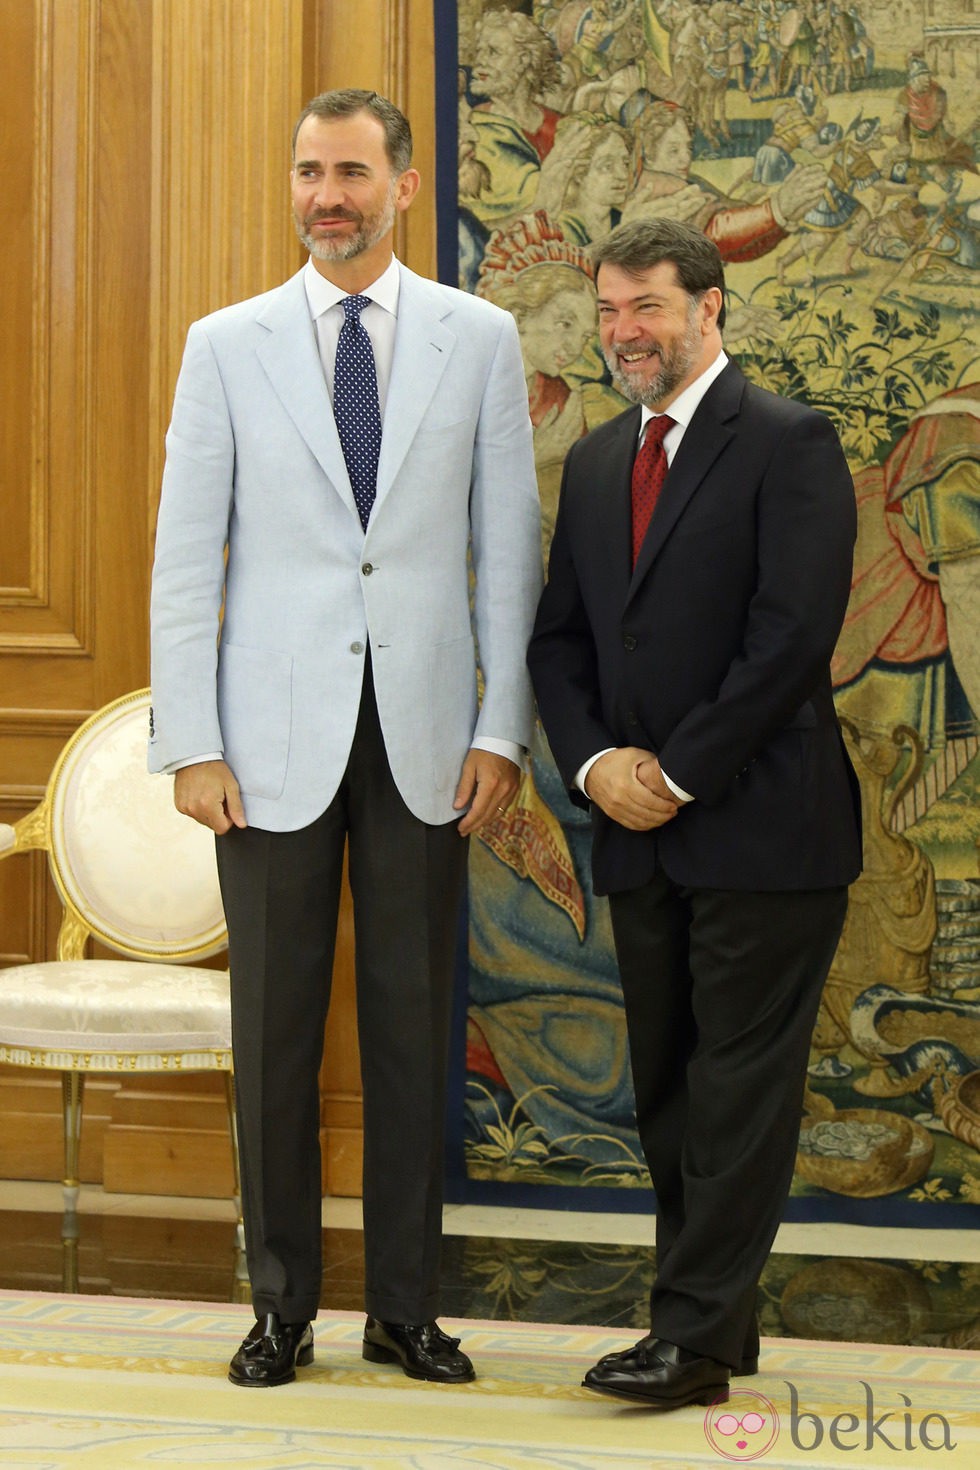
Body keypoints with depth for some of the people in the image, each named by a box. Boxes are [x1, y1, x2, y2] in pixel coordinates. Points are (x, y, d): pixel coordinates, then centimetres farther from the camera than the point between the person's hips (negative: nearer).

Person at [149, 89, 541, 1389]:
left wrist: (503, 728, -2)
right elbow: (187, 555, 3)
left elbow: (509, 547, 5)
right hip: (277, 735, 0)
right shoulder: (229, 345, 5)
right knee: (276, 1027, 4)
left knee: (413, 1024, 5)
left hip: (424, 736, 0)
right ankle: (282, 1306, 15)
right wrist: (189, 743, -4)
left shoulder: (479, 341, 5)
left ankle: (405, 1306, 15)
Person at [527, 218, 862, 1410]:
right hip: (641, 832, 7)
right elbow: (558, 638, 15)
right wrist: (593, 762, -3)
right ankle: (720, 1321, 20)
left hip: (761, 828, -7)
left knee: (739, 1085, -4)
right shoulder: (595, 463, 15)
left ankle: (693, 1337, -2)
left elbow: (793, 634, -16)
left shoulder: (787, 445, -7)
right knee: (666, 1088, 11)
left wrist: (679, 772, -14)